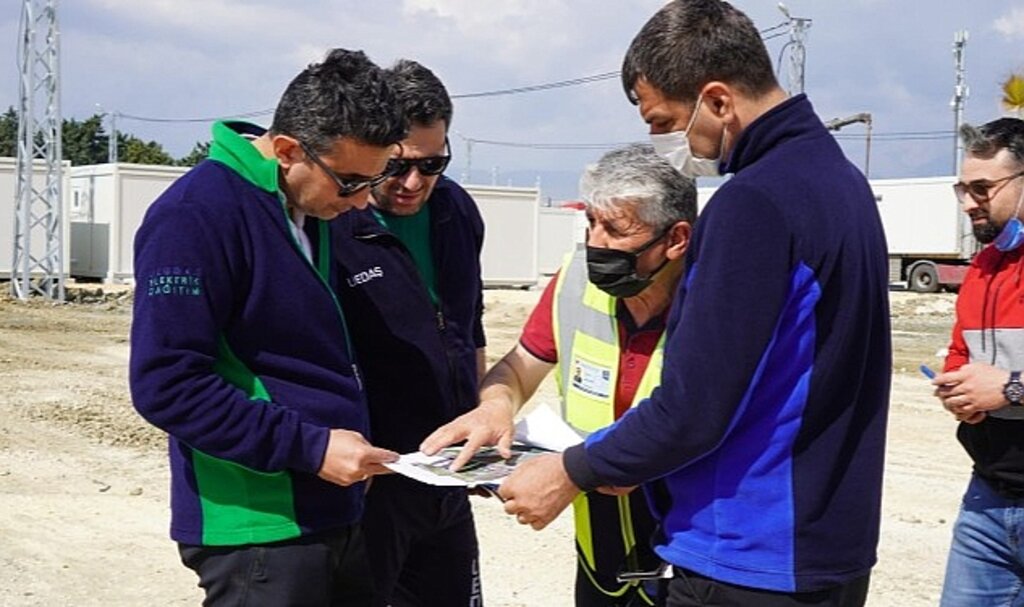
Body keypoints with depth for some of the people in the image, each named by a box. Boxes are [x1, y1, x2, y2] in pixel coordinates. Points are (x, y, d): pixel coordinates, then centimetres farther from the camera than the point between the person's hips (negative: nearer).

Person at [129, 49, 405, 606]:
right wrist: (308, 446, -21)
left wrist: (353, 433, 6)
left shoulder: (316, 211, 10)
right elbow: (166, 383, -21)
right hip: (257, 528, -8)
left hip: (337, 513, 8)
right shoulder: (198, 214, -16)